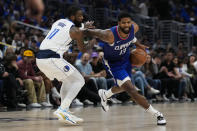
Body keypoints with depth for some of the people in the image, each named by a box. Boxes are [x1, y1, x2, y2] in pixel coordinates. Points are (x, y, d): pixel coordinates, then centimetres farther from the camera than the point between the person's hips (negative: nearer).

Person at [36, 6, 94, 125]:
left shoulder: (59, 22, 20)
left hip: (40, 58, 9)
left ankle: (65, 112, 23)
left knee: (68, 80, 27)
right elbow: (83, 49, 13)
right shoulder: (76, 31, -2)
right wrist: (93, 44, 33)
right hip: (52, 58, -9)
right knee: (79, 81, 1)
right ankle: (62, 110, -13)